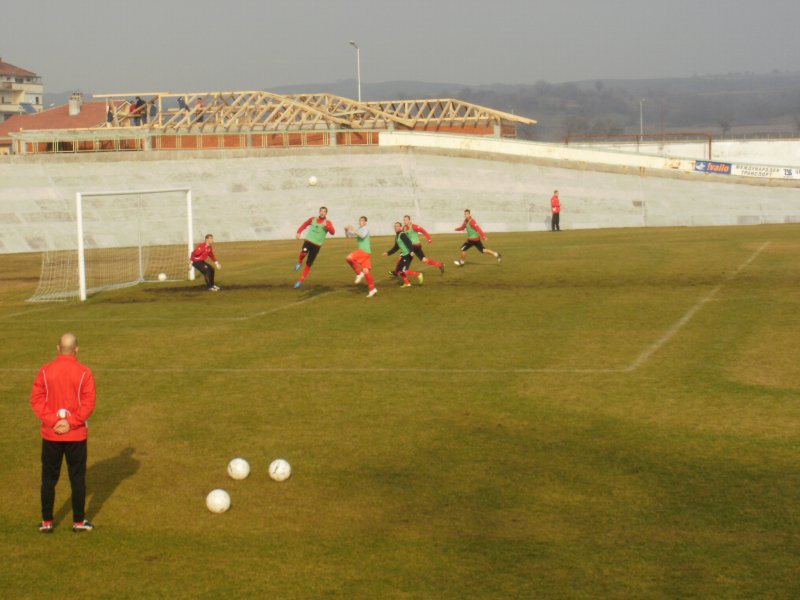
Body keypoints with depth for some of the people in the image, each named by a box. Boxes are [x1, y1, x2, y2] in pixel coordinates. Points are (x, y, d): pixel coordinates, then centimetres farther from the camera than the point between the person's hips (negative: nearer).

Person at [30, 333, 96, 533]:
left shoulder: (45, 371, -3)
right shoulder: (84, 372, -7)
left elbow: (37, 399, -7)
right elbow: (89, 402, -12)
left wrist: (52, 421, -11)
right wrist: (71, 422, -11)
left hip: (51, 434, 1)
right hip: (76, 434, -1)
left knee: (49, 477, 11)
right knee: (77, 477, 9)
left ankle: (47, 522, 14)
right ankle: (79, 522, 14)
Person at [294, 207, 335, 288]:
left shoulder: (328, 223, 2)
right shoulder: (312, 219, 8)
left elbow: (333, 232, -12)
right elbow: (304, 225, 17)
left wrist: (326, 226, -25)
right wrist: (299, 232, 2)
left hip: (317, 245, 0)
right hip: (308, 241, 0)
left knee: (308, 264, 1)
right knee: (304, 253, -34)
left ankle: (301, 281, 12)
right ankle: (299, 262, -1)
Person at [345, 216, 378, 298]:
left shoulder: (366, 229, -4)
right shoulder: (358, 230, 21)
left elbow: (362, 235, -25)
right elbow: (348, 235, 22)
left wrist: (354, 229, -28)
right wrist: (346, 230, 2)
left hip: (365, 251, -8)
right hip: (362, 251, 8)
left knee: (349, 258, -22)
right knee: (366, 271, 5)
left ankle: (359, 273, -10)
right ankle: (372, 289, 6)